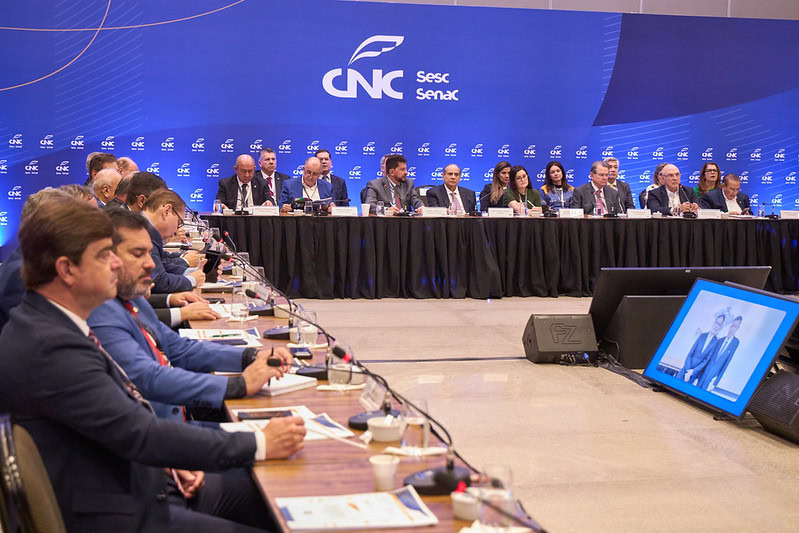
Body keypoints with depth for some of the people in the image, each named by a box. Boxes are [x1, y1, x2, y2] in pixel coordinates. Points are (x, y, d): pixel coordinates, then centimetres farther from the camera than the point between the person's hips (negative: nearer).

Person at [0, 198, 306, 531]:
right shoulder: (51, 347, -25)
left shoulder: (50, 325, 5)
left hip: (133, 482, 9)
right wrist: (259, 445, -21)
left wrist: (168, 461, -2)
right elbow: (140, 432, -26)